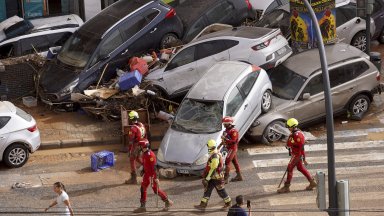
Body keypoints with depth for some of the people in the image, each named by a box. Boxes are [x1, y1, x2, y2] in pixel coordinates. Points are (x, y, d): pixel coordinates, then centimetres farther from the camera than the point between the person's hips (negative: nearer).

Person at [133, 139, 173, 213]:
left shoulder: (150, 155, -23)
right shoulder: (144, 154, 6)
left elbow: (153, 166, -23)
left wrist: (155, 177, -24)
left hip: (152, 174, -9)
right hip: (147, 174, 9)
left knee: (156, 189, -1)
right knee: (143, 189, 9)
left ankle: (168, 201, 14)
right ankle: (142, 206, 15)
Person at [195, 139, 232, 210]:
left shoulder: (215, 157, -25)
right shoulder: (213, 155, 7)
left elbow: (213, 169, -26)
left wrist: (207, 178, -22)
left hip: (217, 178, -10)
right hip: (213, 177, 10)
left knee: (221, 191, 6)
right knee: (207, 190, 8)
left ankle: (228, 203, 22)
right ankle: (203, 205, 10)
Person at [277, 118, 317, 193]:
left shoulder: (298, 135, -26)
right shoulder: (293, 133, 5)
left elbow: (302, 147, -24)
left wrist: (304, 159, -21)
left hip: (297, 155, -10)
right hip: (294, 154, 10)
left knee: (289, 169, -4)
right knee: (300, 168, 17)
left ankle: (286, 187, 3)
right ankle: (312, 182, 26)